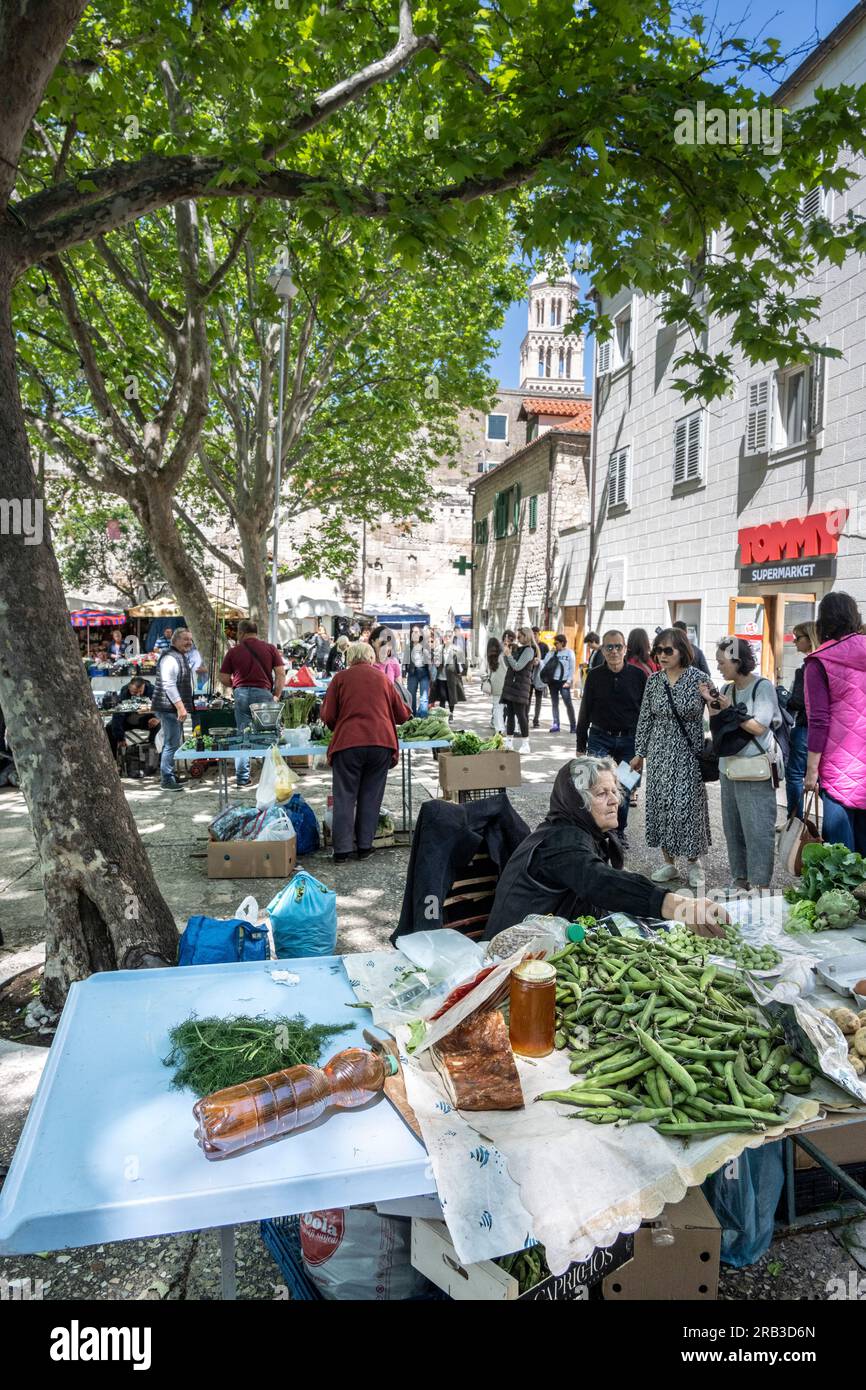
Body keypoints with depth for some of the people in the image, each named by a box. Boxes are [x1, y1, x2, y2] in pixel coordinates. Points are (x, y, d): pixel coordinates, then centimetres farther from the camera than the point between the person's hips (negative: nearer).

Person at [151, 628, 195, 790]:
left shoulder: (181, 657, 20)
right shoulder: (170, 658, -15)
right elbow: (169, 685, -22)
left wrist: (182, 707, 26)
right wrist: (180, 707, -24)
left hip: (174, 709, 11)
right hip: (169, 708, -11)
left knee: (173, 743, 16)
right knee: (172, 744, -9)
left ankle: (169, 776, 26)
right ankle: (166, 780, -4)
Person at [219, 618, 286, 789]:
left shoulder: (234, 651, 9)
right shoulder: (270, 648, 7)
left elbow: (224, 678, 9)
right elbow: (281, 674, 1)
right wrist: (276, 695, 7)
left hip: (241, 693, 1)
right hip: (263, 692, -1)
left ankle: (242, 778, 7)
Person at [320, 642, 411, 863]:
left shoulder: (341, 678, 8)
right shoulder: (383, 678, 14)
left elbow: (328, 716, 6)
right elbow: (402, 715, 18)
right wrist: (408, 712, 40)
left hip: (348, 743, -1)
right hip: (382, 742, 2)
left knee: (344, 797, 6)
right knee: (371, 796, 12)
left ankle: (341, 850, 5)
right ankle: (365, 846, 14)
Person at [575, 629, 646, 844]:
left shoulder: (638, 675, -1)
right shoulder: (594, 676, 0)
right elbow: (585, 712, 5)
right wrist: (580, 746, 4)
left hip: (629, 740, 1)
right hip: (600, 738, 0)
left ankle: (619, 831, 26)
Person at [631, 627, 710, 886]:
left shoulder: (698, 678, -6)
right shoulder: (654, 680, 5)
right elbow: (645, 718, 9)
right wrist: (640, 752, 10)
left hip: (688, 753, -4)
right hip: (659, 752, 4)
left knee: (688, 804, -4)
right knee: (660, 804, 5)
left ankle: (694, 862, 15)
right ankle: (668, 862, 19)